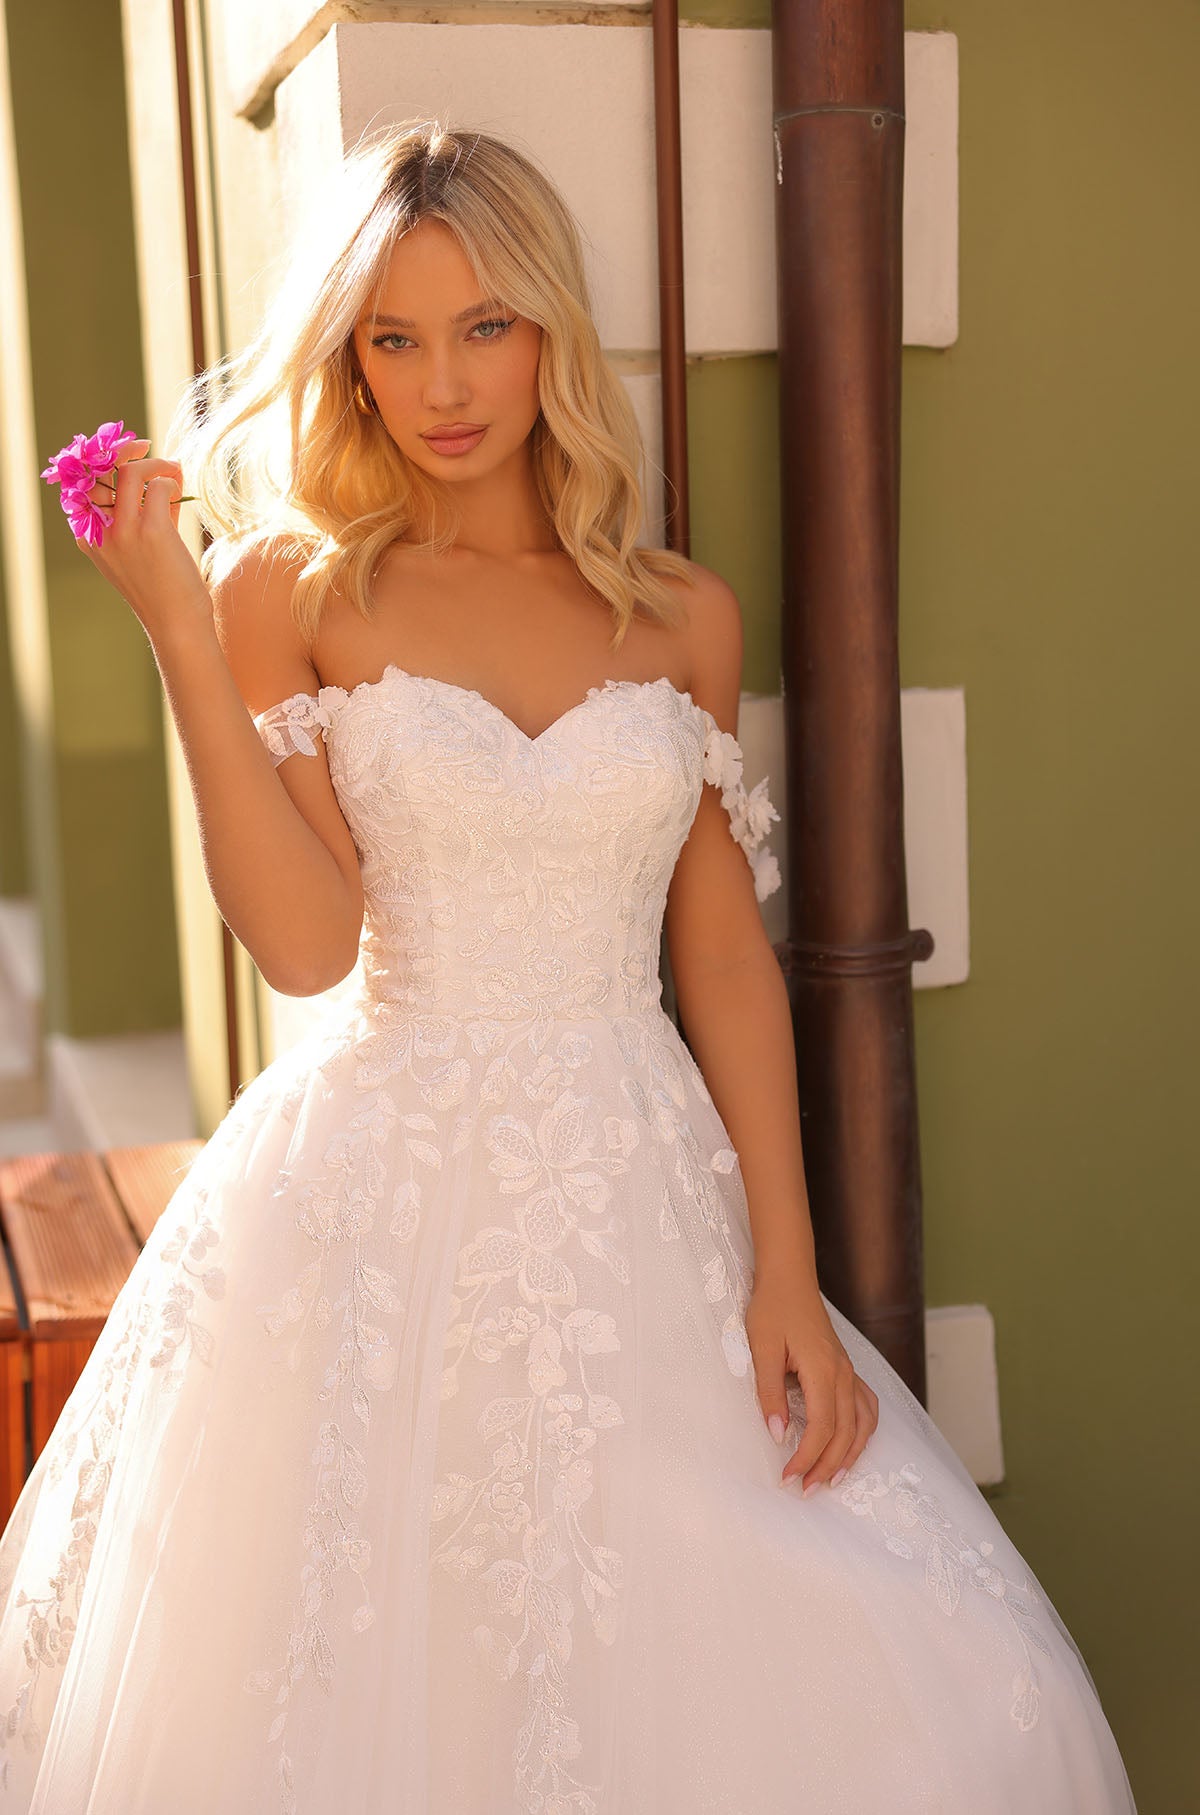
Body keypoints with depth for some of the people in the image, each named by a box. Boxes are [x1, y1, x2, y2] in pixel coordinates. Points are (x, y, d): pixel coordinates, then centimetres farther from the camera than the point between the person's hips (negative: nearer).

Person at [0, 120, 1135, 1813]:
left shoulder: (682, 615, 7)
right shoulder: (291, 590, 0)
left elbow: (724, 948, 6)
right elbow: (305, 939, -11)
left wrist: (786, 1273, 1)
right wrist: (183, 637, -16)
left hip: (642, 1198, 3)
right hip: (381, 1208, -2)